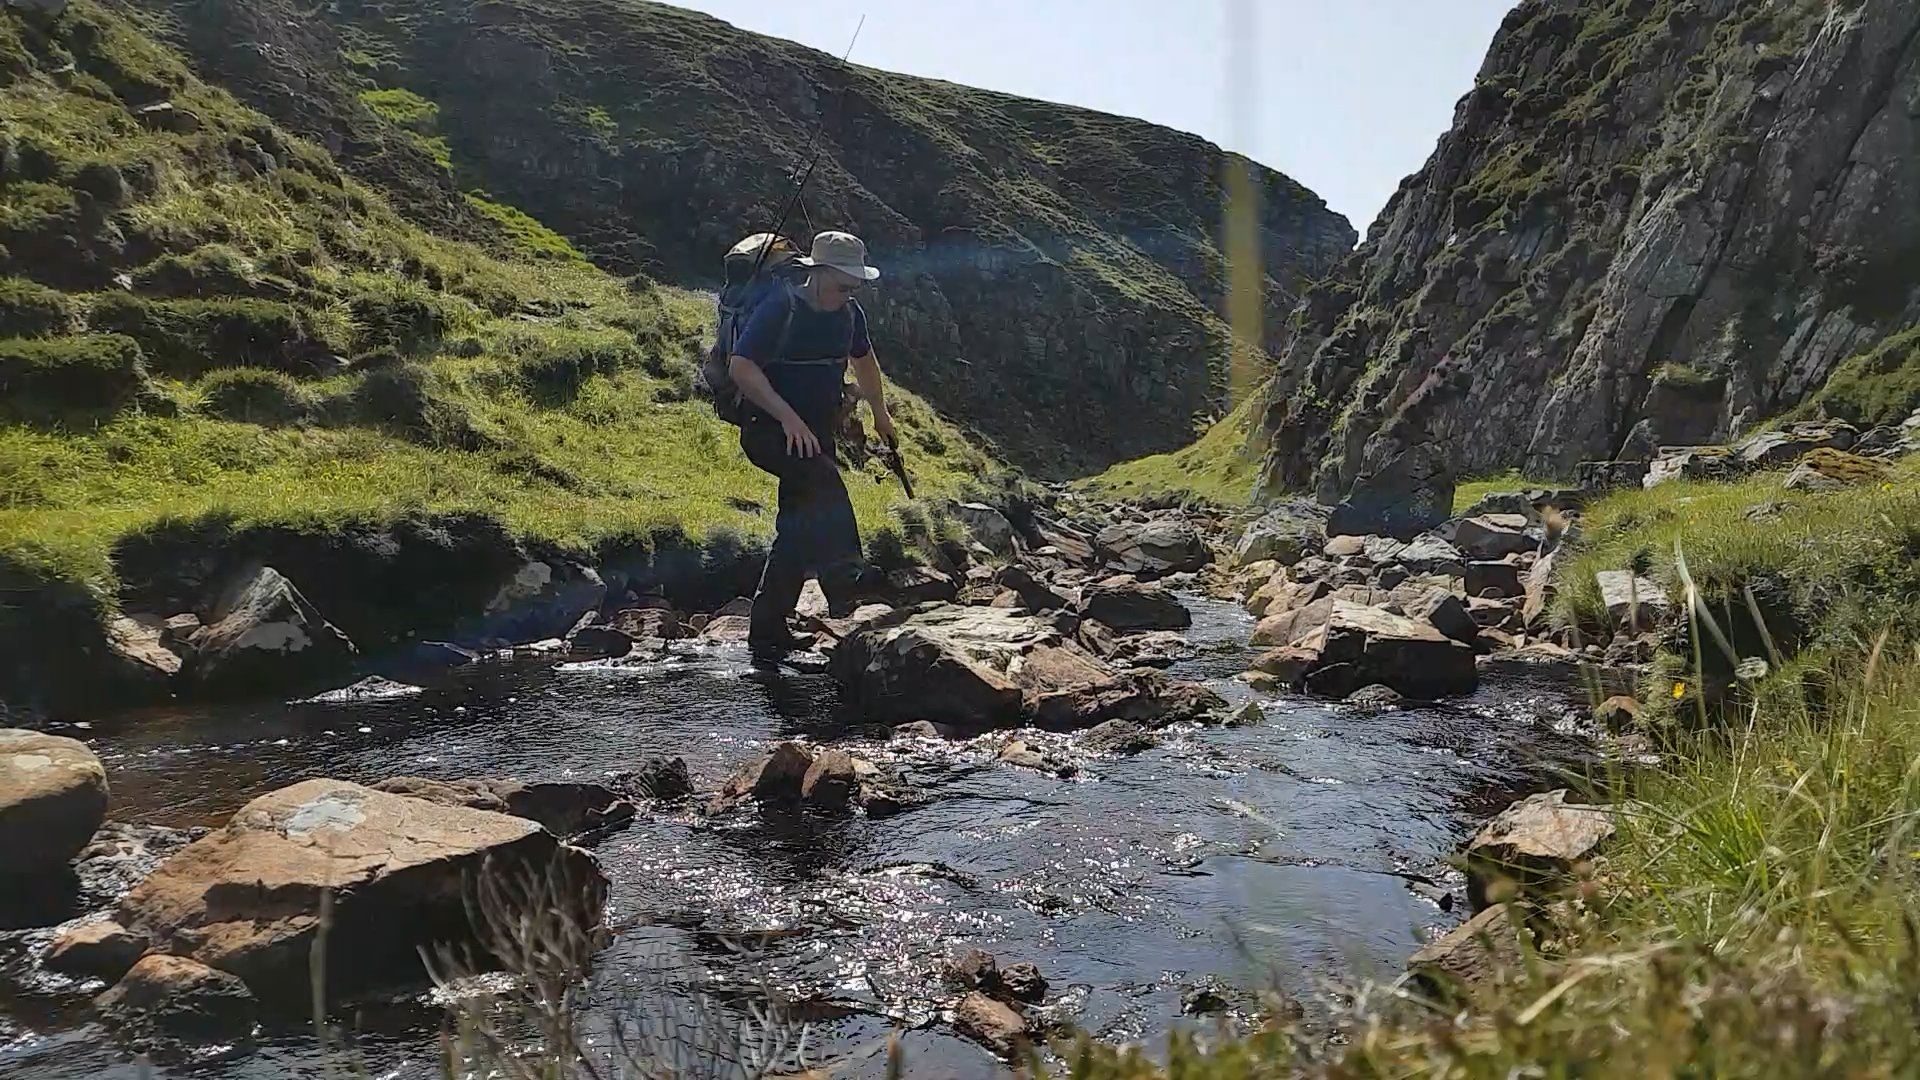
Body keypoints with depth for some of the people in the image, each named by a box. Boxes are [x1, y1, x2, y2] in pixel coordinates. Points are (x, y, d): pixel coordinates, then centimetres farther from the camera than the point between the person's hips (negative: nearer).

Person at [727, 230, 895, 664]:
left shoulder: (849, 314, 7)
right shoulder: (779, 308, -14)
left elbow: (863, 358, 28)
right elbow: (740, 367, -23)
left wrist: (880, 412, 31)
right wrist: (788, 417, -31)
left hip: (818, 433, 7)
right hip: (768, 430, -7)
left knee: (799, 531, 5)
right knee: (824, 481, -33)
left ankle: (767, 634, 13)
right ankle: (847, 602, -33)